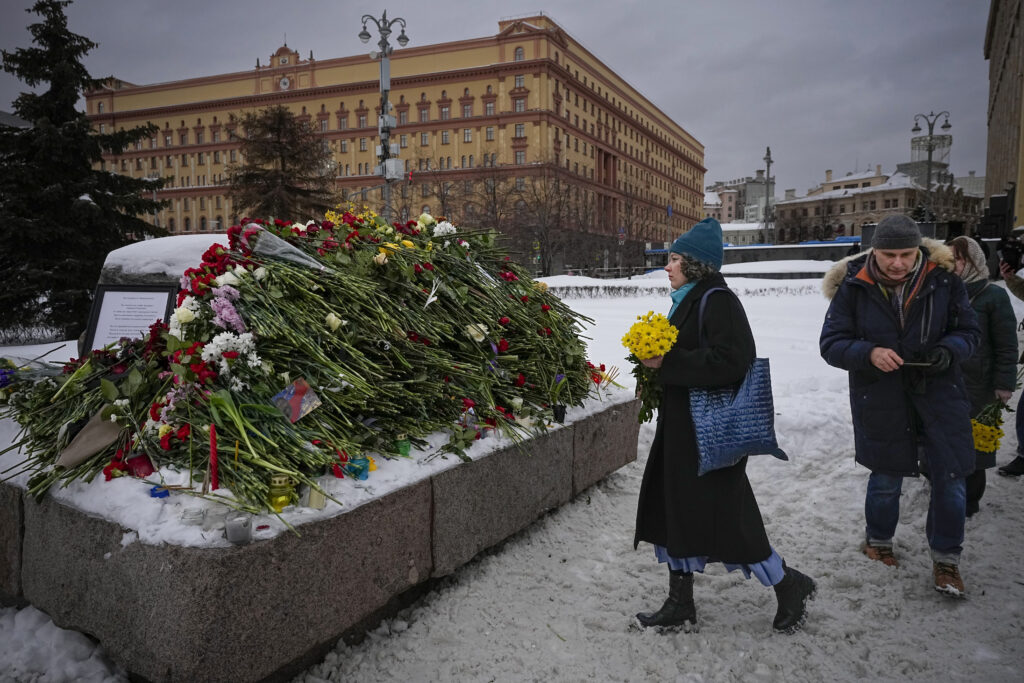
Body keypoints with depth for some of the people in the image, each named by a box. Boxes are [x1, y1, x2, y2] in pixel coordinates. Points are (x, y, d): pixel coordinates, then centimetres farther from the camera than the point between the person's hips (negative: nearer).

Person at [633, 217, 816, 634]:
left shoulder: (718, 302, -16)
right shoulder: (687, 300, 13)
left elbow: (731, 361, -27)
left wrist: (667, 363, -24)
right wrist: (658, 360, 5)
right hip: (681, 427, 10)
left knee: (722, 517, -1)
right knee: (674, 510, 13)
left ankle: (790, 587, 23)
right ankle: (680, 606, 26)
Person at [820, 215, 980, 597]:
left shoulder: (943, 280, -7)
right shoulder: (853, 288, -10)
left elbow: (968, 331, 3)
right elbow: (831, 344, -8)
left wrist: (948, 350, -20)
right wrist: (869, 354, -27)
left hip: (939, 393, 1)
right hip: (879, 399, -1)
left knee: (950, 477, 3)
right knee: (886, 477, 14)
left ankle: (945, 559, 24)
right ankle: (878, 541, 40)